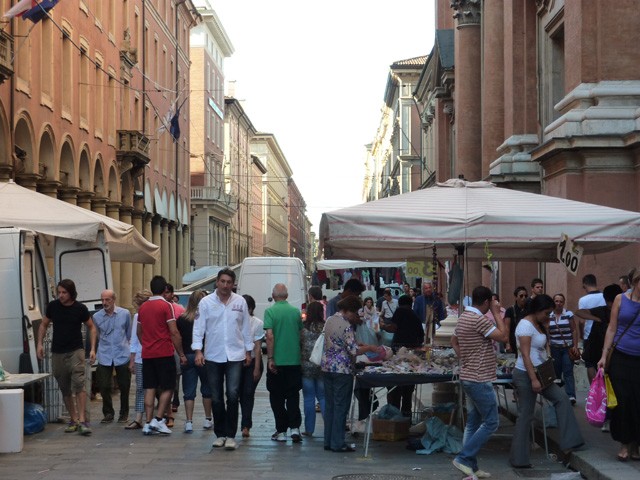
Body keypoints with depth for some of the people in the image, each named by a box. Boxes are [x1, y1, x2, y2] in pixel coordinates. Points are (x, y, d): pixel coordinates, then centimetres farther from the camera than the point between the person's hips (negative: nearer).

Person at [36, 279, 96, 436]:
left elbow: (91, 327, 5)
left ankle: (82, 420, -17)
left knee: (78, 384, -17)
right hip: (57, 352, 3)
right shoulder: (53, 306, 0)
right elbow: (44, 325, 14)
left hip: (76, 351, -3)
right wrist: (40, 343, 2)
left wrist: (93, 349, -3)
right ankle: (73, 420, 19)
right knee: (65, 389, 8)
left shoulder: (80, 308, -5)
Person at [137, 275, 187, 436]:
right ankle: (158, 419, -6)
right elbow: (174, 333, -11)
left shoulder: (142, 307, 10)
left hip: (147, 354, 5)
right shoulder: (166, 306, -9)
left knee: (150, 389, 7)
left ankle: (148, 422, 4)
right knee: (168, 388, 3)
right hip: (164, 354, -5)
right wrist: (181, 354, -5)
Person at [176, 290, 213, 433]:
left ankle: (189, 422, -3)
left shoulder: (181, 319, -2)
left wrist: (182, 356, 13)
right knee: (207, 389, 15)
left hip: (187, 357, 1)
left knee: (189, 392, 4)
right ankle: (207, 420, 23)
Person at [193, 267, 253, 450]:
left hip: (235, 356, 0)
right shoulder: (206, 302, 1)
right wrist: (198, 350, -9)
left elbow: (246, 328, 9)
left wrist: (248, 351, 9)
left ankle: (230, 435, -4)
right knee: (216, 398, 7)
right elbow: (198, 327, 0)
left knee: (233, 394, -11)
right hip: (213, 356, 1)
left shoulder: (240, 302, 4)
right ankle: (220, 434, 18)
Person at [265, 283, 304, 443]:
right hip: (294, 360, 3)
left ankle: (281, 431, 10)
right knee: (293, 395, 9)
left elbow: (270, 336, -15)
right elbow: (302, 334, 10)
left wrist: (270, 358, -11)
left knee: (277, 397, 7)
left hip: (277, 361, -3)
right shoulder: (296, 311, 3)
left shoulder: (270, 311, -8)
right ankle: (295, 428, -3)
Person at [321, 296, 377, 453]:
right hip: (342, 370, -8)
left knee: (329, 405, 13)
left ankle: (328, 441, 18)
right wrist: (369, 348, -6)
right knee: (341, 407, 1)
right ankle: (338, 443, 5)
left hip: (327, 367, 8)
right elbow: (354, 350, -20)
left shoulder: (329, 321, 8)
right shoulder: (346, 325, -18)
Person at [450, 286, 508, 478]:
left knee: (473, 423, 12)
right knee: (490, 422, -4)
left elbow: (454, 342, 23)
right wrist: (497, 313, -11)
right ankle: (464, 458, -6)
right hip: (480, 380, -10)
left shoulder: (463, 317, 12)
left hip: (469, 377, 10)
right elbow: (504, 336, -20)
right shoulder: (480, 320, -19)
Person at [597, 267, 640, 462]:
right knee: (622, 401, 0)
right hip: (621, 358, 0)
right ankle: (624, 444, 13)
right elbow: (612, 329, 6)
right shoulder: (620, 299, 2)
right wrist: (604, 356, 2)